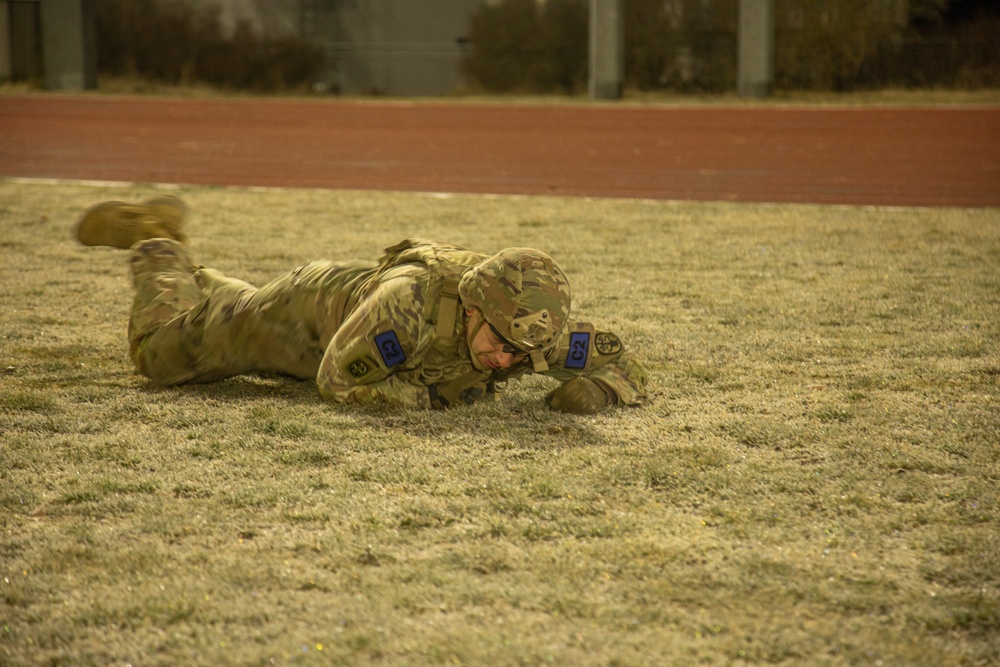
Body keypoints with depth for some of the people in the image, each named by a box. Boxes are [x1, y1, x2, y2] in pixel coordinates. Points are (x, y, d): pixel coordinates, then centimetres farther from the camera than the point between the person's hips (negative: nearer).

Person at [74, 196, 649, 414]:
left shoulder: (535, 328, -35)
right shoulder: (412, 298, -48)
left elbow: (628, 368, -23)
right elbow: (340, 378, -34)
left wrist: (595, 388, -44)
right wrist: (433, 396, -39)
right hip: (319, 302, -5)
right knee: (161, 353, 12)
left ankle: (202, 285, 57)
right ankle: (156, 248, 34)